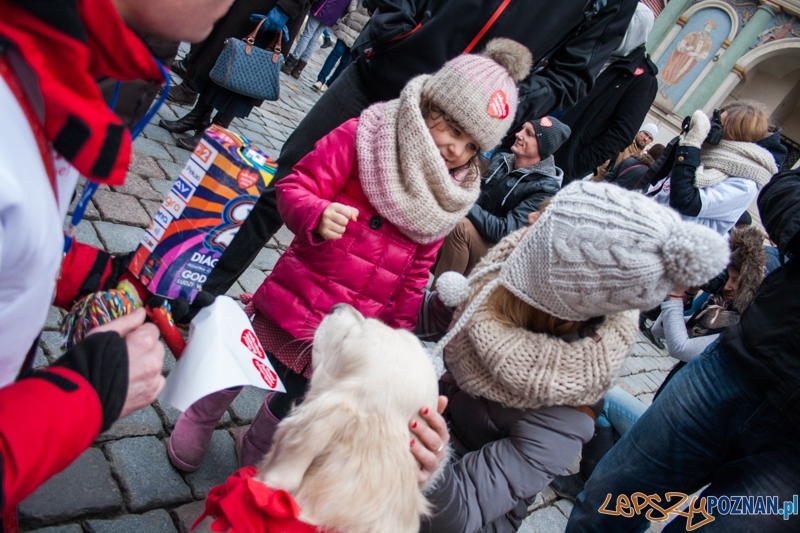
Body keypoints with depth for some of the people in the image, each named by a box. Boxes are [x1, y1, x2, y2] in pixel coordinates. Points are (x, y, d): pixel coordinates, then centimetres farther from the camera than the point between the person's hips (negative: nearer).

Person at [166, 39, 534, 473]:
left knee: (295, 394, 21)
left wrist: (399, 332, 1)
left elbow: (415, 272, 4)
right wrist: (317, 215, -37)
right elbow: (294, 188, -16)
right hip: (298, 301, -3)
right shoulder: (361, 138, -13)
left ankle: (255, 452, 50)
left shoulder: (451, 195, 1)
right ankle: (199, 420, 48)